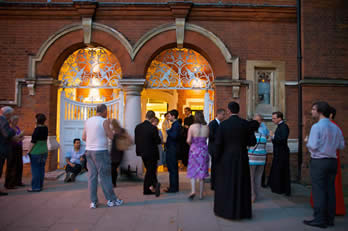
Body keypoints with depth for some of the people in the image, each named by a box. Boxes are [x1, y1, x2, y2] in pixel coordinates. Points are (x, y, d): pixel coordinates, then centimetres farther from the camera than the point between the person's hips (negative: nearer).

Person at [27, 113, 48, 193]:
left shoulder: (37, 129, -16)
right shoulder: (45, 128, 5)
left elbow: (33, 142, -16)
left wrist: (28, 151, -10)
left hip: (36, 152, -8)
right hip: (44, 150, 8)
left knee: (35, 169, -1)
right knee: (41, 168, 11)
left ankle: (35, 187, 3)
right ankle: (40, 186, 18)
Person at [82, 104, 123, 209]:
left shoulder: (88, 121, 9)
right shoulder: (104, 121, -9)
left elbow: (83, 138, 10)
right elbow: (111, 136, -8)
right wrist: (109, 126, 7)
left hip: (89, 150, 6)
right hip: (100, 151, -6)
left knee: (92, 176, 8)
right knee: (105, 176, 2)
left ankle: (93, 201, 12)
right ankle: (111, 200, 12)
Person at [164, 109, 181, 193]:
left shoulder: (176, 125, -15)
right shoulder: (174, 124, 15)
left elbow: (174, 136, -26)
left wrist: (168, 131, -16)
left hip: (173, 150, -10)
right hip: (171, 149, 10)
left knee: (173, 169, -4)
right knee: (171, 168, 15)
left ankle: (174, 188, 4)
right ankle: (172, 186, 25)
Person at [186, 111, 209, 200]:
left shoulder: (192, 127, -10)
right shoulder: (207, 127, -2)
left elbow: (188, 141, -10)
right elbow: (207, 137, 8)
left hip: (194, 150, -2)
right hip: (204, 150, 2)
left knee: (193, 171, 9)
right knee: (202, 172, 11)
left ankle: (193, 191, -6)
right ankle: (201, 194, 18)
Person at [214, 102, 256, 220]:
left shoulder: (223, 124, -10)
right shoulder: (245, 123, -6)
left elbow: (218, 143, -12)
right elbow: (252, 141, -4)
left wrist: (217, 159, -2)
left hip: (226, 158, -1)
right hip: (241, 158, 1)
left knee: (225, 184, 12)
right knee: (241, 184, 13)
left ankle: (224, 209, 22)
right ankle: (241, 211, 21)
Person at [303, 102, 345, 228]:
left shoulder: (317, 126, -14)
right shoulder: (336, 128, 8)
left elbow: (313, 146, -19)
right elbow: (341, 146, 13)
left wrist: (307, 142, 1)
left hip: (319, 161, -7)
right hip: (332, 161, 7)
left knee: (318, 191, 0)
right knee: (330, 190, 12)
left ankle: (320, 220, 6)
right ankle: (330, 219, 21)